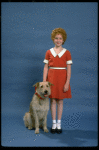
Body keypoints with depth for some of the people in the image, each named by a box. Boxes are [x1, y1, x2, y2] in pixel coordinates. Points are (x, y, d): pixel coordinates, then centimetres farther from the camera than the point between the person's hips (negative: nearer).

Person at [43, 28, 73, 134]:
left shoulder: (66, 53, 0)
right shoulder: (49, 52, 4)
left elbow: (69, 69, -2)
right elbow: (46, 67, 3)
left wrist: (67, 83, -10)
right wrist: (44, 81, -4)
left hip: (62, 78, -1)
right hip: (51, 78, 1)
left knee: (60, 101, 5)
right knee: (53, 101, 4)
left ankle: (59, 124, 16)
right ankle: (54, 124, 15)